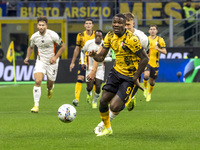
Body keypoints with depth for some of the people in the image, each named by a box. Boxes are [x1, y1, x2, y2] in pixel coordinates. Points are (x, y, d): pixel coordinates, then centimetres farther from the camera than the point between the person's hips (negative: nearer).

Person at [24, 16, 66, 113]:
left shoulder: (53, 35, -17)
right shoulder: (34, 37, -7)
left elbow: (63, 46, -7)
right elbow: (31, 47, 14)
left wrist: (55, 57, -16)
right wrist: (27, 57, -1)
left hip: (52, 62, -1)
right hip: (40, 61, 1)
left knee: (50, 84, 9)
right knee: (37, 81, -19)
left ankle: (50, 89, 51)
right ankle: (36, 105, -17)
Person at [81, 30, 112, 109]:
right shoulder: (89, 43, -8)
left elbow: (110, 58, -7)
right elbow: (83, 51, 11)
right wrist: (82, 62, 3)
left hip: (100, 68, -1)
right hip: (90, 68, 1)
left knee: (98, 87, -12)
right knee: (89, 87, -5)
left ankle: (95, 101, 16)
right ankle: (89, 93, 35)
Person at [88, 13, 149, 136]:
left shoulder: (131, 39, -24)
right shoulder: (110, 36, -1)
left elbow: (145, 58, -20)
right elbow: (101, 57, 2)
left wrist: (135, 78, -18)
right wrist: (94, 55, -22)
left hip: (130, 77, -6)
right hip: (116, 71, 6)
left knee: (114, 107, -15)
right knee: (103, 101, 3)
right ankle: (107, 128, 27)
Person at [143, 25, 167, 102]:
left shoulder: (160, 40, 0)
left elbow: (165, 52, -5)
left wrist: (158, 49, -24)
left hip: (155, 63, 0)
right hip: (146, 61, 0)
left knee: (152, 80, 8)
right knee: (146, 75, -27)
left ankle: (149, 94, 35)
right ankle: (145, 88, 2)